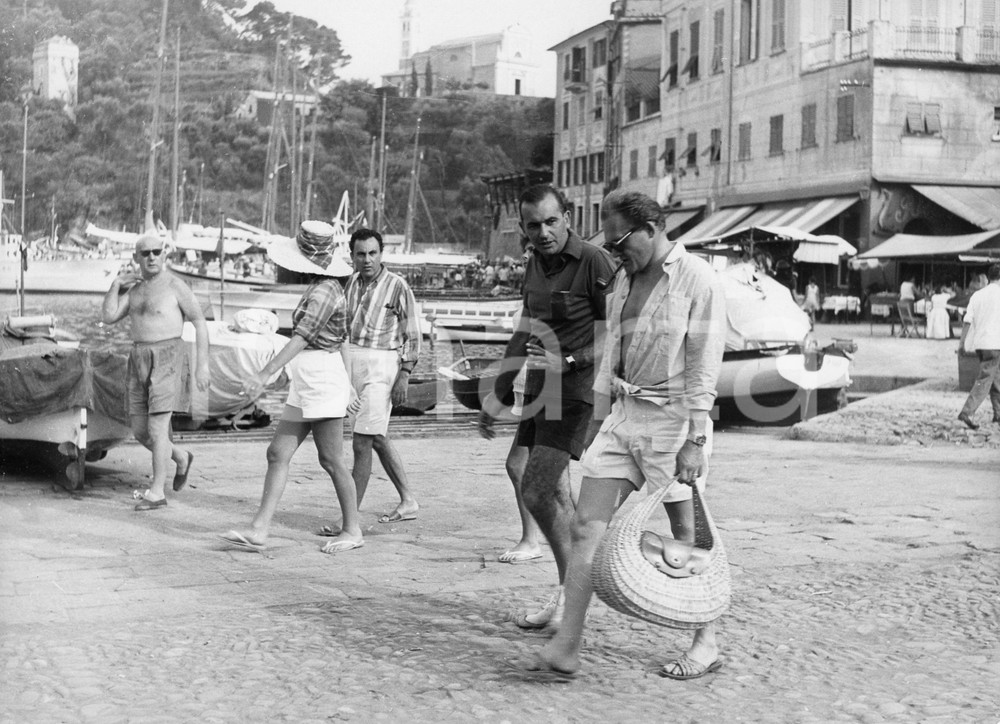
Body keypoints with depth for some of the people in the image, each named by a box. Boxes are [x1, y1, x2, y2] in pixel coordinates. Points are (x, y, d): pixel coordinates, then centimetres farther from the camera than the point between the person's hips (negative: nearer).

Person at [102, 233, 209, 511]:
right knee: (140, 431, 8)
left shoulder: (176, 286, -6)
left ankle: (157, 492, -4)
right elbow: (108, 317, 5)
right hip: (139, 361, 7)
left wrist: (202, 365, -9)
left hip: (167, 360, -7)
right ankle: (181, 458, 32)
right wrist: (116, 284, -3)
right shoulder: (135, 287, 14)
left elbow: (200, 324, -4)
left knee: (157, 428, -12)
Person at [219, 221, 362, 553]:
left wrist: (265, 374, -34)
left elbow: (301, 337, -27)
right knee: (277, 454, 4)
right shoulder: (321, 288, 14)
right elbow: (340, 339, 20)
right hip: (304, 388, 10)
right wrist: (347, 387, 26)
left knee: (330, 460, 0)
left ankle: (352, 530, 13)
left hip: (323, 382, -10)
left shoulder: (323, 292, -16)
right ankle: (259, 530, 3)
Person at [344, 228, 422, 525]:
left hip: (380, 365, -7)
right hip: (353, 361, 7)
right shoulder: (353, 283, 10)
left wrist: (404, 376, -14)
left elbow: (412, 336, -7)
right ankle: (408, 502, 29)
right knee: (378, 438, 16)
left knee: (361, 443, -10)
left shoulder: (397, 286, -8)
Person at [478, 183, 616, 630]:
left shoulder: (593, 263, -13)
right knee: (555, 496, 10)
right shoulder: (535, 265, 11)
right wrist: (497, 398, 22)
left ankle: (571, 590, 4)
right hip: (539, 391, 8)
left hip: (576, 391, -8)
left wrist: (566, 362, -23)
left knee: (536, 492, -12)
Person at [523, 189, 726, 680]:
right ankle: (566, 647, -3)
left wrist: (695, 440, -17)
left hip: (672, 418, -7)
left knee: (688, 539, 5)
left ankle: (706, 643, 22)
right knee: (586, 527, -3)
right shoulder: (626, 282, 13)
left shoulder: (697, 281, -10)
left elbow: (704, 368, -13)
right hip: (623, 416, 7)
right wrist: (599, 417, 17)